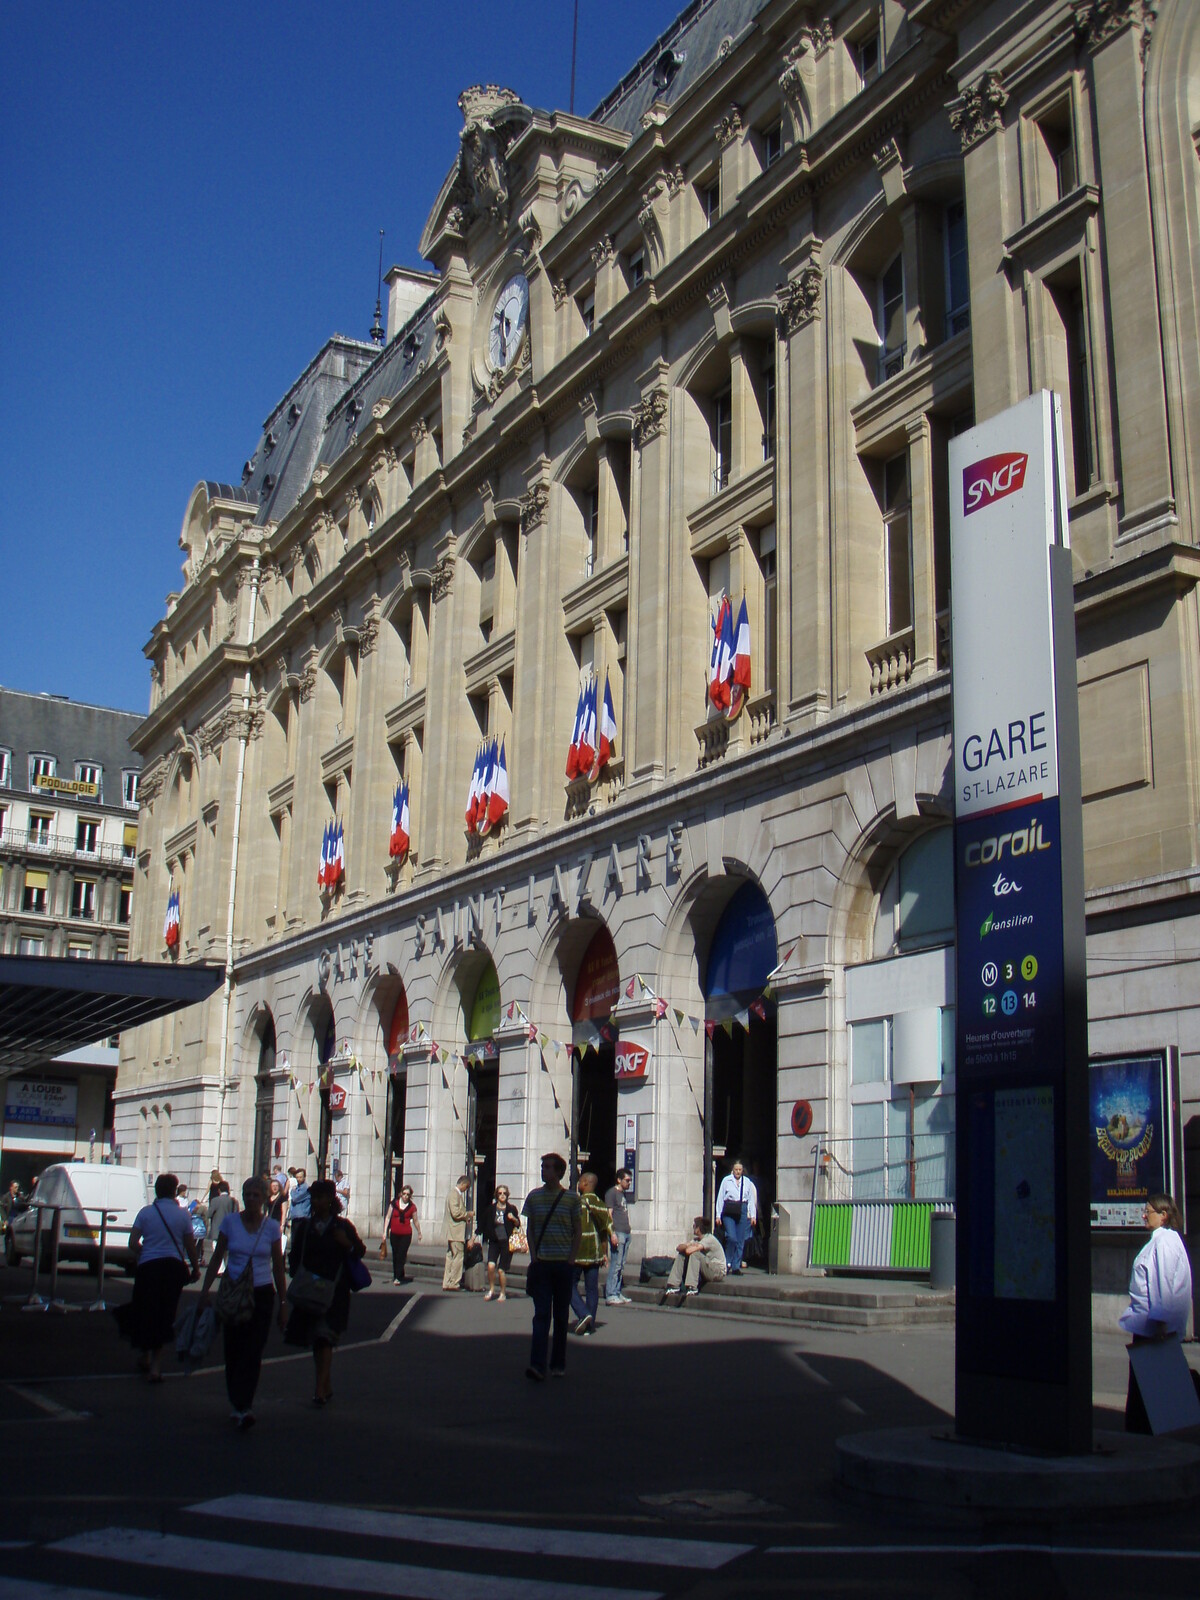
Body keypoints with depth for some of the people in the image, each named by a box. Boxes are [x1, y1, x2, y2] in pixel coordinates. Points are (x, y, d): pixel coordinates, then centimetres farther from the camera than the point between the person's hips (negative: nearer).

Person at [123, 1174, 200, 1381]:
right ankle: (156, 1365, 9)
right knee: (165, 1316, 10)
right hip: (173, 1267, 0)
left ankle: (145, 1357, 32)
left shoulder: (145, 1212, 0)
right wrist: (195, 1268, 15)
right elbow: (190, 1246, 1)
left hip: (147, 1266, 0)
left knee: (145, 1313, 17)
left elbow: (133, 1243, -3)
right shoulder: (182, 1214, -1)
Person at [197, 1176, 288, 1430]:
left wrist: (283, 1304, 6)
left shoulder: (271, 1227, 0)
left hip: (262, 1294, -1)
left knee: (253, 1352, -10)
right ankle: (240, 1405, 19)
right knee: (233, 1351, 3)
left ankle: (242, 1407, -13)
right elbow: (217, 1259, 5)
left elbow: (278, 1267, 6)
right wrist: (205, 1290, -3)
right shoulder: (230, 1222, 0)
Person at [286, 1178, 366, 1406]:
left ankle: (320, 1389, -16)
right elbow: (294, 1257, 9)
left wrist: (348, 1244, -15)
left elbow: (360, 1252, 4)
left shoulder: (343, 1226, 0)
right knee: (315, 1341, 9)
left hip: (334, 1291, -3)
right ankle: (327, 1387, 22)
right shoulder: (304, 1226, 8)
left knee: (325, 1337, -13)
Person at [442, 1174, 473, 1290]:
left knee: (451, 1257, 11)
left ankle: (447, 1283, 14)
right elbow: (456, 1213, -21)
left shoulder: (456, 1194, 19)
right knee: (458, 1256, -7)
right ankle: (454, 1283, -5)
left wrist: (466, 1216, 14)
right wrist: (467, 1214, -9)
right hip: (456, 1233, -11)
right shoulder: (454, 1194, -14)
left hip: (452, 1233, 11)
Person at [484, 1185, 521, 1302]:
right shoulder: (491, 1208, 5)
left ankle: (503, 1293, 16)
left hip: (506, 1241, -2)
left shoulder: (511, 1208, 1)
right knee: (491, 1266, -15)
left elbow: (518, 1225, 4)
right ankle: (491, 1289, 9)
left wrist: (514, 1219, -17)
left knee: (501, 1270, -3)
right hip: (494, 1241, 2)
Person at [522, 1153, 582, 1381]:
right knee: (541, 1315, -7)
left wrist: (572, 1258, -4)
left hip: (564, 1264, 0)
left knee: (561, 1315, 8)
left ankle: (559, 1364, 18)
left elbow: (578, 1230, 5)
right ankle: (537, 1365, -14)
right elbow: (529, 1229, 10)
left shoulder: (571, 1198, 0)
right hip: (541, 1263, 0)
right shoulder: (534, 1196, 4)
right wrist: (533, 1257, 0)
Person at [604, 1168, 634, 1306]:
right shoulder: (612, 1193, -5)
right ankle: (610, 1295, -8)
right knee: (615, 1264, -10)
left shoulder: (624, 1194, 20)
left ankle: (618, 1293, 13)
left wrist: (628, 1230, 17)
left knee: (621, 1265, 9)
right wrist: (613, 1234, -18)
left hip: (626, 1233, 8)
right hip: (617, 1233, -8)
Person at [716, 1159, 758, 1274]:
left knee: (740, 1240, 1)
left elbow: (751, 1199, 13)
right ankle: (727, 1263, 2)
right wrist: (718, 1215, 2)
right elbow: (720, 1198, 6)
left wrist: (753, 1215, 7)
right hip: (729, 1212, -2)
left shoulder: (747, 1182, 10)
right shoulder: (726, 1180, 4)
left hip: (742, 1212, 2)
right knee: (731, 1238, -14)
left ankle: (736, 1267, 9)